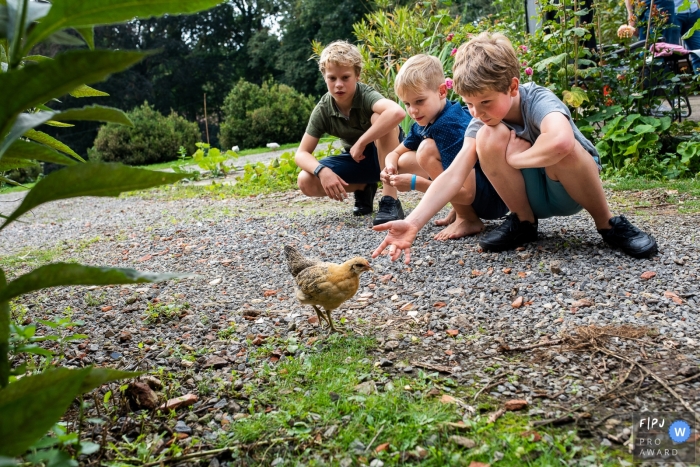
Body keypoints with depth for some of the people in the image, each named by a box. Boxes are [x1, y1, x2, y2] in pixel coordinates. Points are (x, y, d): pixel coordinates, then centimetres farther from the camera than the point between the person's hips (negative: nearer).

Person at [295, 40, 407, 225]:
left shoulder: (366, 96, -27)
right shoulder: (322, 110, -14)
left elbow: (397, 112, -50)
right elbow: (301, 154, -13)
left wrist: (361, 143, -41)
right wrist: (322, 171, -34)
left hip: (385, 155, -4)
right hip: (357, 160, 4)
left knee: (379, 117, -35)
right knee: (305, 182, -18)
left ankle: (390, 199, -30)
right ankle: (363, 188, 6)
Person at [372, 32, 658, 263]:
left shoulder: (538, 100, -28)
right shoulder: (482, 121, -13)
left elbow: (561, 141, -53)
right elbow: (453, 175, -26)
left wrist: (513, 158, -32)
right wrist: (413, 223, -39)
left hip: (571, 191, -3)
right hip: (531, 195, 4)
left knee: (559, 148, -38)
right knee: (489, 137, -26)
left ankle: (608, 225, -13)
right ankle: (524, 223, -3)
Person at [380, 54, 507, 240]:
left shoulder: (450, 126, -26)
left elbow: (467, 194, -30)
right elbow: (395, 153, 12)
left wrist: (414, 183, -30)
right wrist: (390, 166, -13)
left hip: (494, 200, -9)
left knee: (427, 149, -25)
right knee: (404, 162, 5)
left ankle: (469, 220, -12)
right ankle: (459, 210, 9)